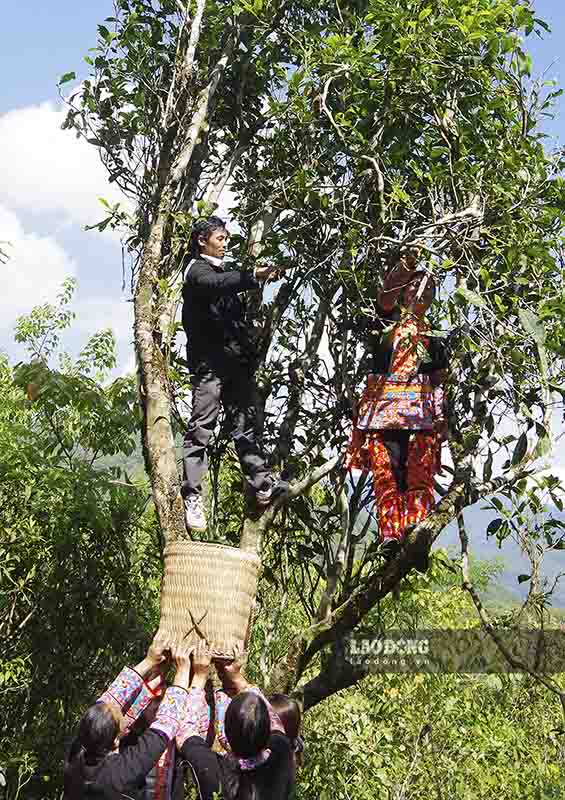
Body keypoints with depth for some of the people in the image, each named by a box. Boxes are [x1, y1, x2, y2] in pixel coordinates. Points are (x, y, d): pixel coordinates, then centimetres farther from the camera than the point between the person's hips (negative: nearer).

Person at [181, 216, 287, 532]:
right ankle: (192, 495, -11)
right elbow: (217, 285, -22)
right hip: (210, 360, -8)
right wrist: (254, 277, -33)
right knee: (202, 427, -10)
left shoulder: (225, 272, 28)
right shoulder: (197, 270, 3)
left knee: (245, 424, 2)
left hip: (237, 361, 8)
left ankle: (263, 483, -2)